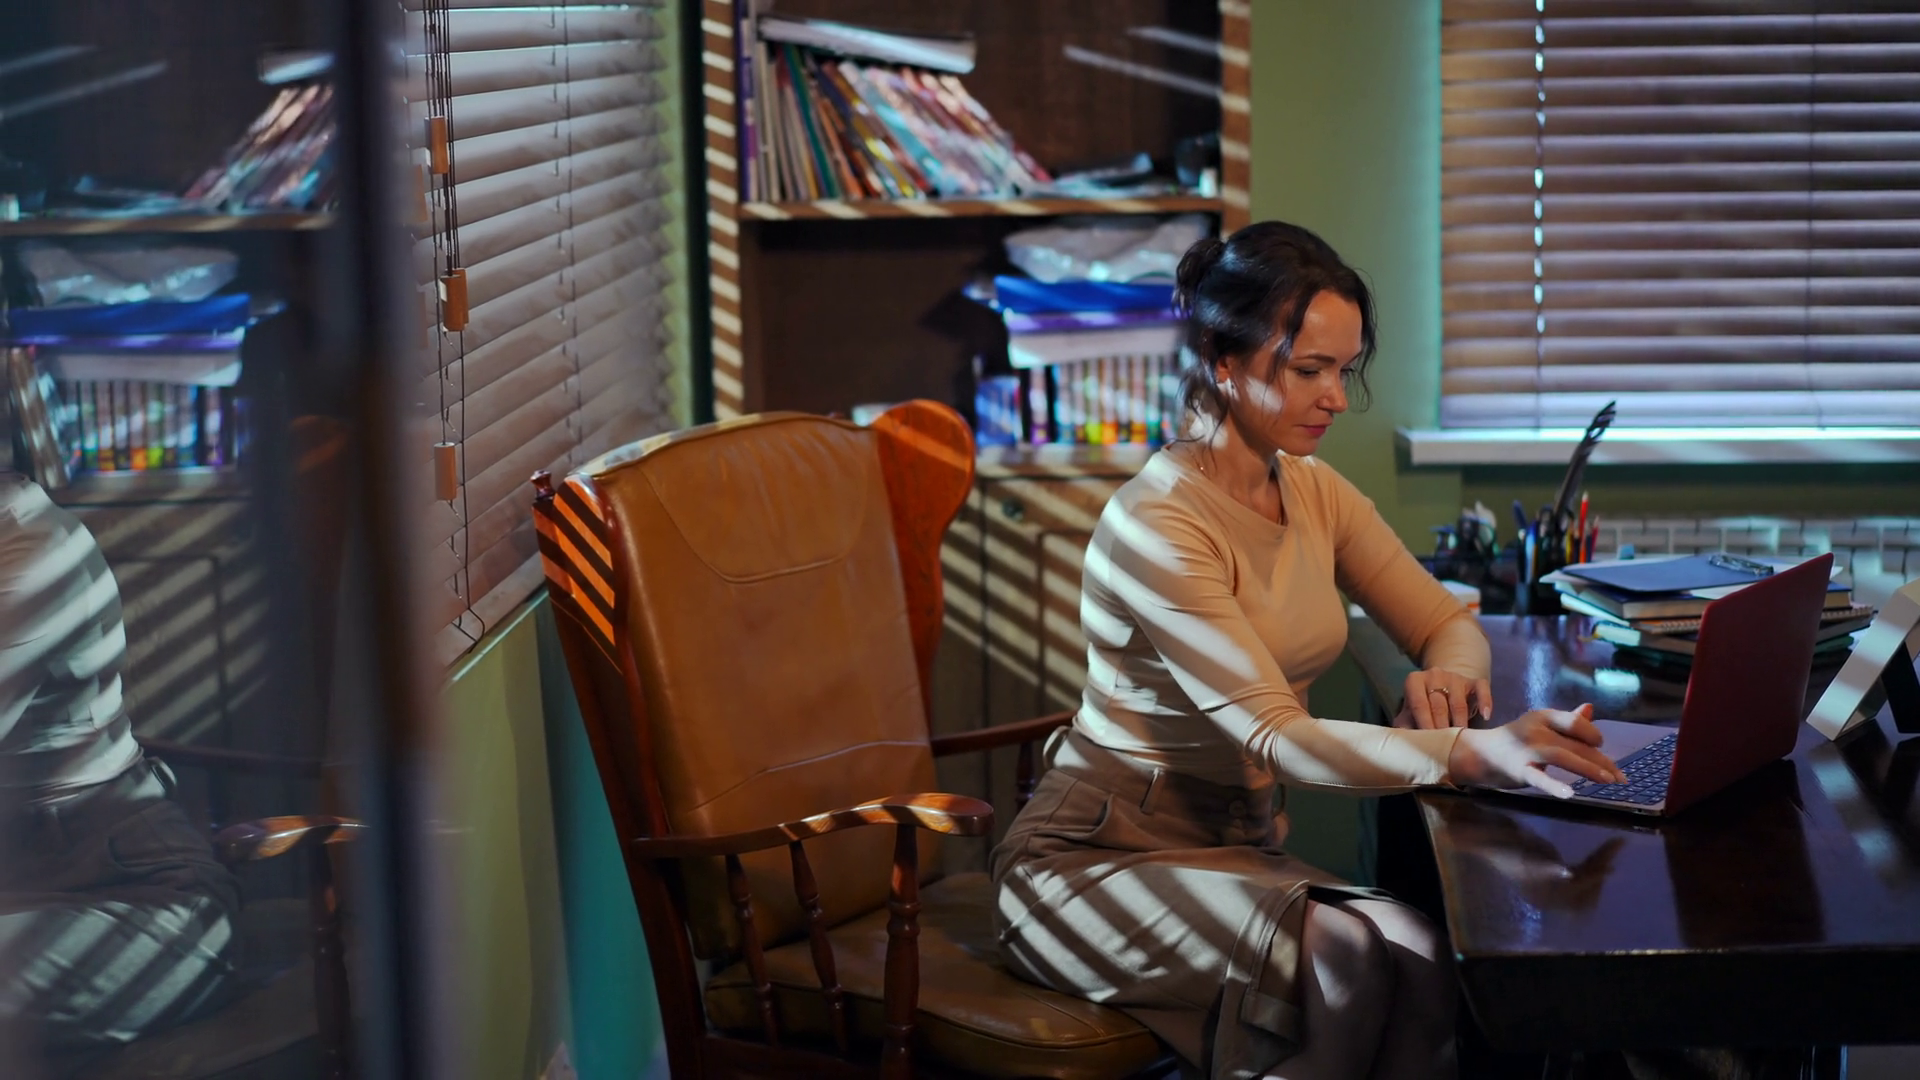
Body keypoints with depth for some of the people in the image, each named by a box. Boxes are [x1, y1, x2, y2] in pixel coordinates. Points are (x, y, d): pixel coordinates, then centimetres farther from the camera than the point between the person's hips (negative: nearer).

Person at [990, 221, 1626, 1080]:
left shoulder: (1315, 493, 5)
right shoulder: (1157, 525, -21)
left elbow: (1449, 624, 12)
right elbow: (1275, 739, -28)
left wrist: (1448, 676, -15)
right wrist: (1479, 751, -42)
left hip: (1238, 842, 7)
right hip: (1100, 855, -7)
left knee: (1426, 967, -23)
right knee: (1347, 963, -32)